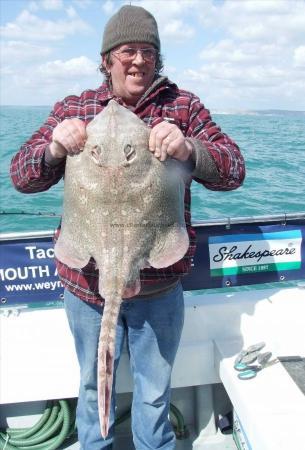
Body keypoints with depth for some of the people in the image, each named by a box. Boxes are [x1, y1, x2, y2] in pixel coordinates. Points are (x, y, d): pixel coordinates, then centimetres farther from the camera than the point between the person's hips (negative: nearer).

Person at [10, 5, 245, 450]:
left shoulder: (183, 106, -1)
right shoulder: (73, 109, 2)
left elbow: (233, 170, -8)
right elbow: (21, 176, -2)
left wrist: (189, 150, -29)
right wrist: (54, 149, -24)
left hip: (159, 285, -1)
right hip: (87, 281, 1)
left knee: (154, 394, 19)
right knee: (93, 387, 22)